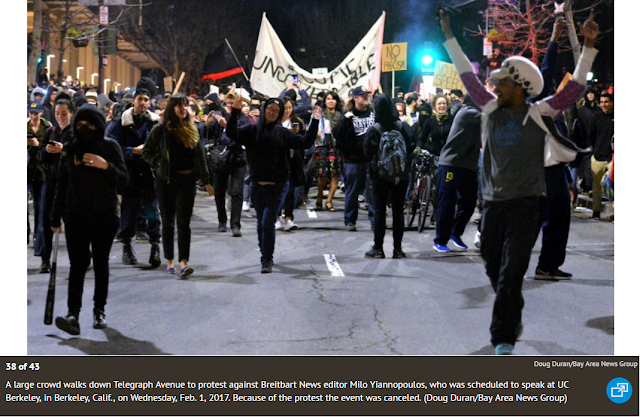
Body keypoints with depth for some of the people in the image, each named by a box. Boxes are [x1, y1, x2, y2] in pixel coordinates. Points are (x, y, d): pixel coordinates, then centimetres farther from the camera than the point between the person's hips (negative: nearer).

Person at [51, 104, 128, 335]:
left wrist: (106, 166, -23)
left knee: (101, 263, 8)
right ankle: (73, 314, -17)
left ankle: (99, 310, 21)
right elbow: (62, 184, 10)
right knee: (78, 263, -9)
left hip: (104, 216, -1)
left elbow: (123, 179, -4)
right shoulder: (71, 148, 5)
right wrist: (56, 217, 10)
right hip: (76, 216, 1)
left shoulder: (110, 147, 0)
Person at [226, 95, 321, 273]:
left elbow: (305, 142, 5)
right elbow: (232, 133, -12)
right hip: (258, 184, 2)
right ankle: (265, 255, 32)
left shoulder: (282, 133, 5)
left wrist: (314, 122, -2)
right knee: (261, 223, 14)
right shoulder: (252, 130, 2)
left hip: (278, 185, -1)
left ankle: (267, 260, -1)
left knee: (268, 223, -10)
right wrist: (235, 112, -23)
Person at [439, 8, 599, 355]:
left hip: (524, 203, -4)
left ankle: (503, 337, -4)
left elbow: (574, 88, -6)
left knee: (511, 272, -8)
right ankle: (513, 317, 35)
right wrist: (449, 37, 22)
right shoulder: (491, 109, 8)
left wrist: (588, 47, -14)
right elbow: (468, 75, 17)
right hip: (492, 202, 5)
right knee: (493, 268, 11)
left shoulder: (539, 113, -2)